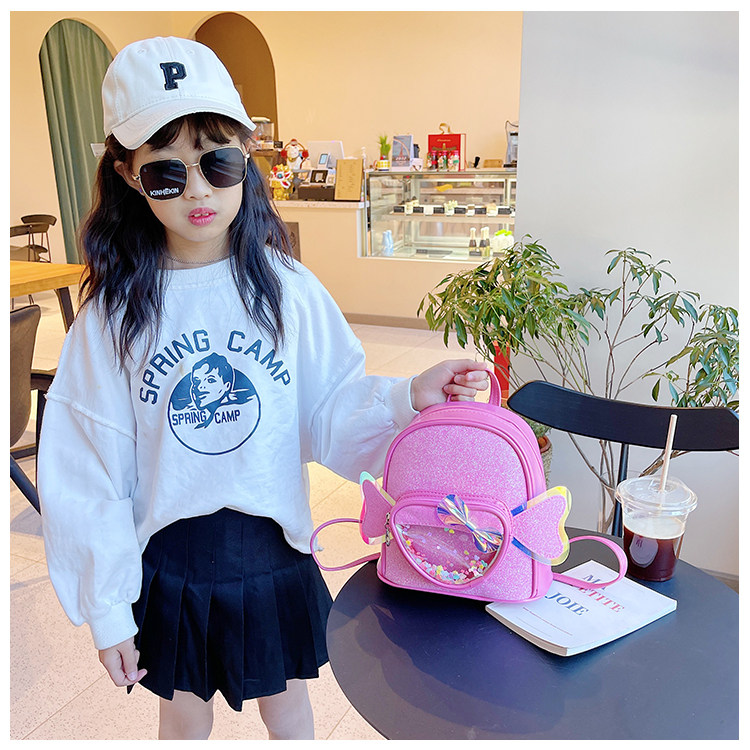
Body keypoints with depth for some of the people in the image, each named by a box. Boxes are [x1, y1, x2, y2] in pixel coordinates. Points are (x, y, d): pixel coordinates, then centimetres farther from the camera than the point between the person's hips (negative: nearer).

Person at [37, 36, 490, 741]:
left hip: (273, 548, 0)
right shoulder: (113, 315, -11)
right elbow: (89, 473, -7)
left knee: (285, 698, 23)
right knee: (184, 711, 22)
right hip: (169, 556, 0)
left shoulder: (287, 291, -10)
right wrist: (107, 610, -5)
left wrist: (407, 396, -25)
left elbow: (330, 415, -6)